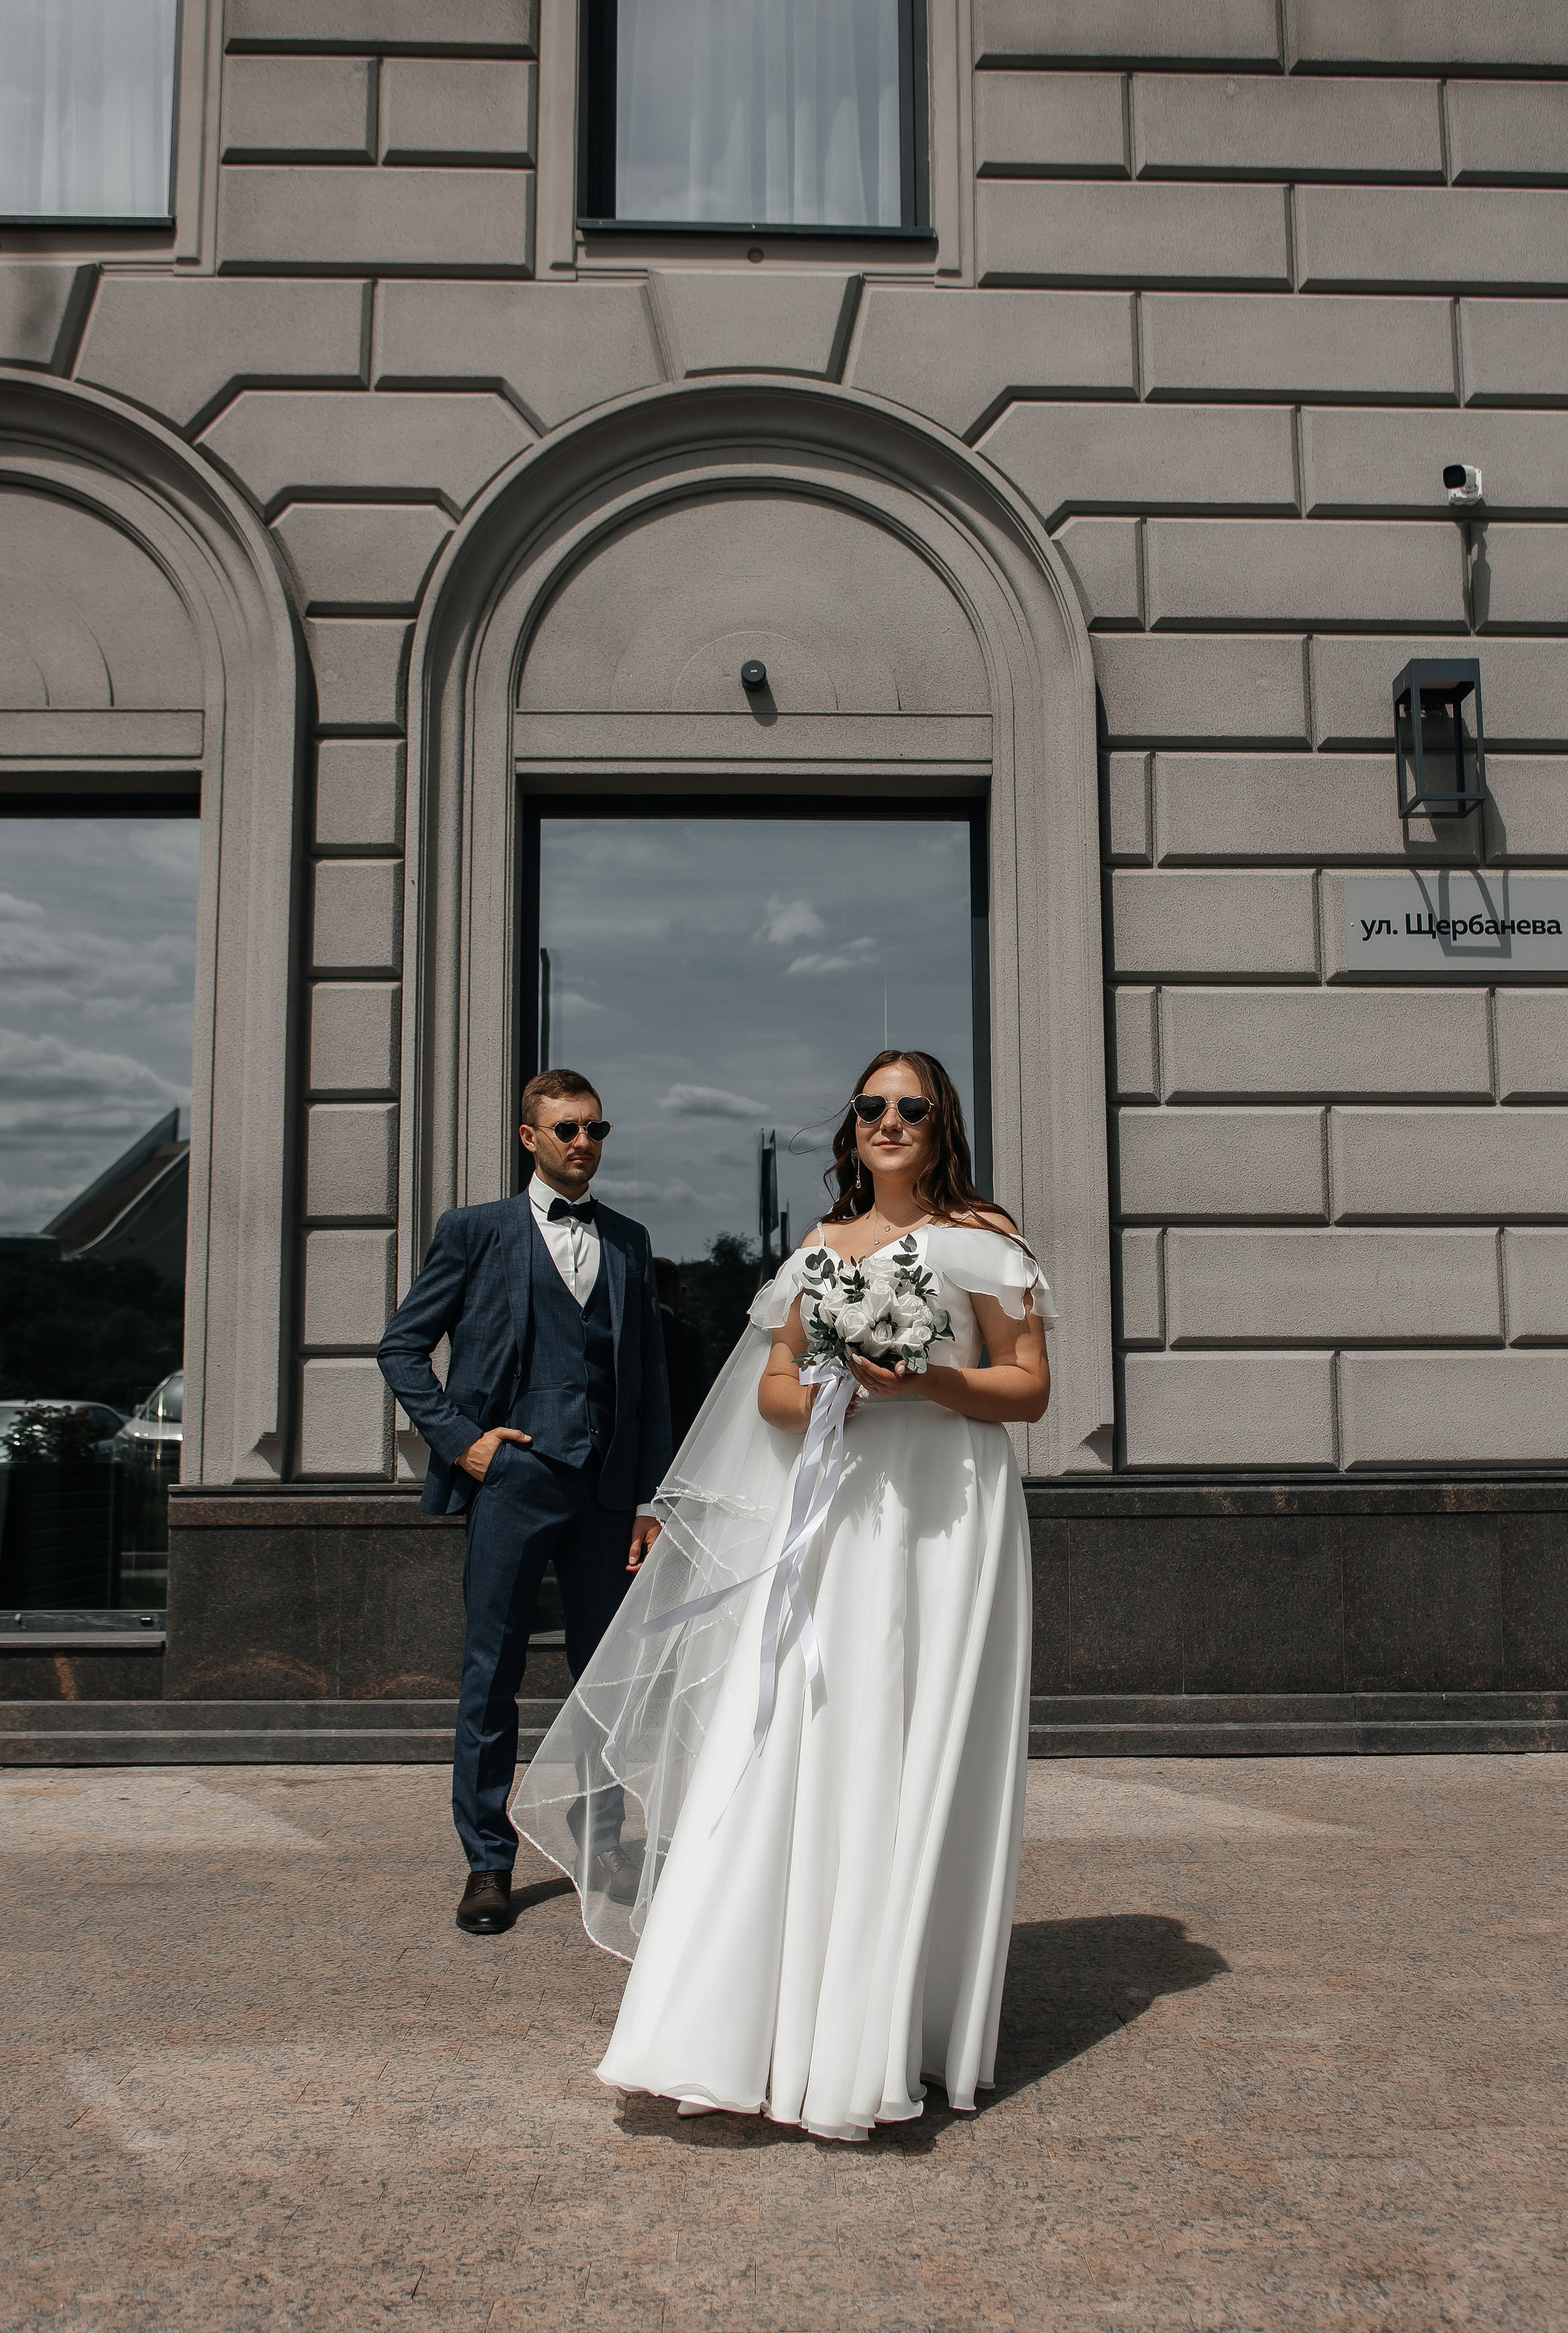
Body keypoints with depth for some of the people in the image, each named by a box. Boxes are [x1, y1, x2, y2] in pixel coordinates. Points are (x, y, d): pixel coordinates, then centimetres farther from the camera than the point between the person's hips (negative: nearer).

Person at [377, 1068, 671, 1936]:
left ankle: (600, 1842, 25)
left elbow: (650, 1376, 13)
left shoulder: (629, 1242, 13)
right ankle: (488, 1862, 13)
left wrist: (651, 1496, 7)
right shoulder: (475, 1232, 5)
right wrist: (458, 1437, -6)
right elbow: (401, 1346, 5)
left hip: (606, 1486, 3)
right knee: (491, 1674, 2)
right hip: (511, 1475, -3)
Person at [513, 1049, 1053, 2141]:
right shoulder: (820, 1247, 17)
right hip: (830, 1521, 4)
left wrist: (926, 1383, -15)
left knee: (916, 1764, -2)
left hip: (944, 1520, -4)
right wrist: (818, 1398, -6)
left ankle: (892, 2036, 10)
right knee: (792, 1757, -1)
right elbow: (770, 1387, 16)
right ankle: (763, 2023, 5)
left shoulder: (980, 1241, 3)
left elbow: (1030, 1388, 0)